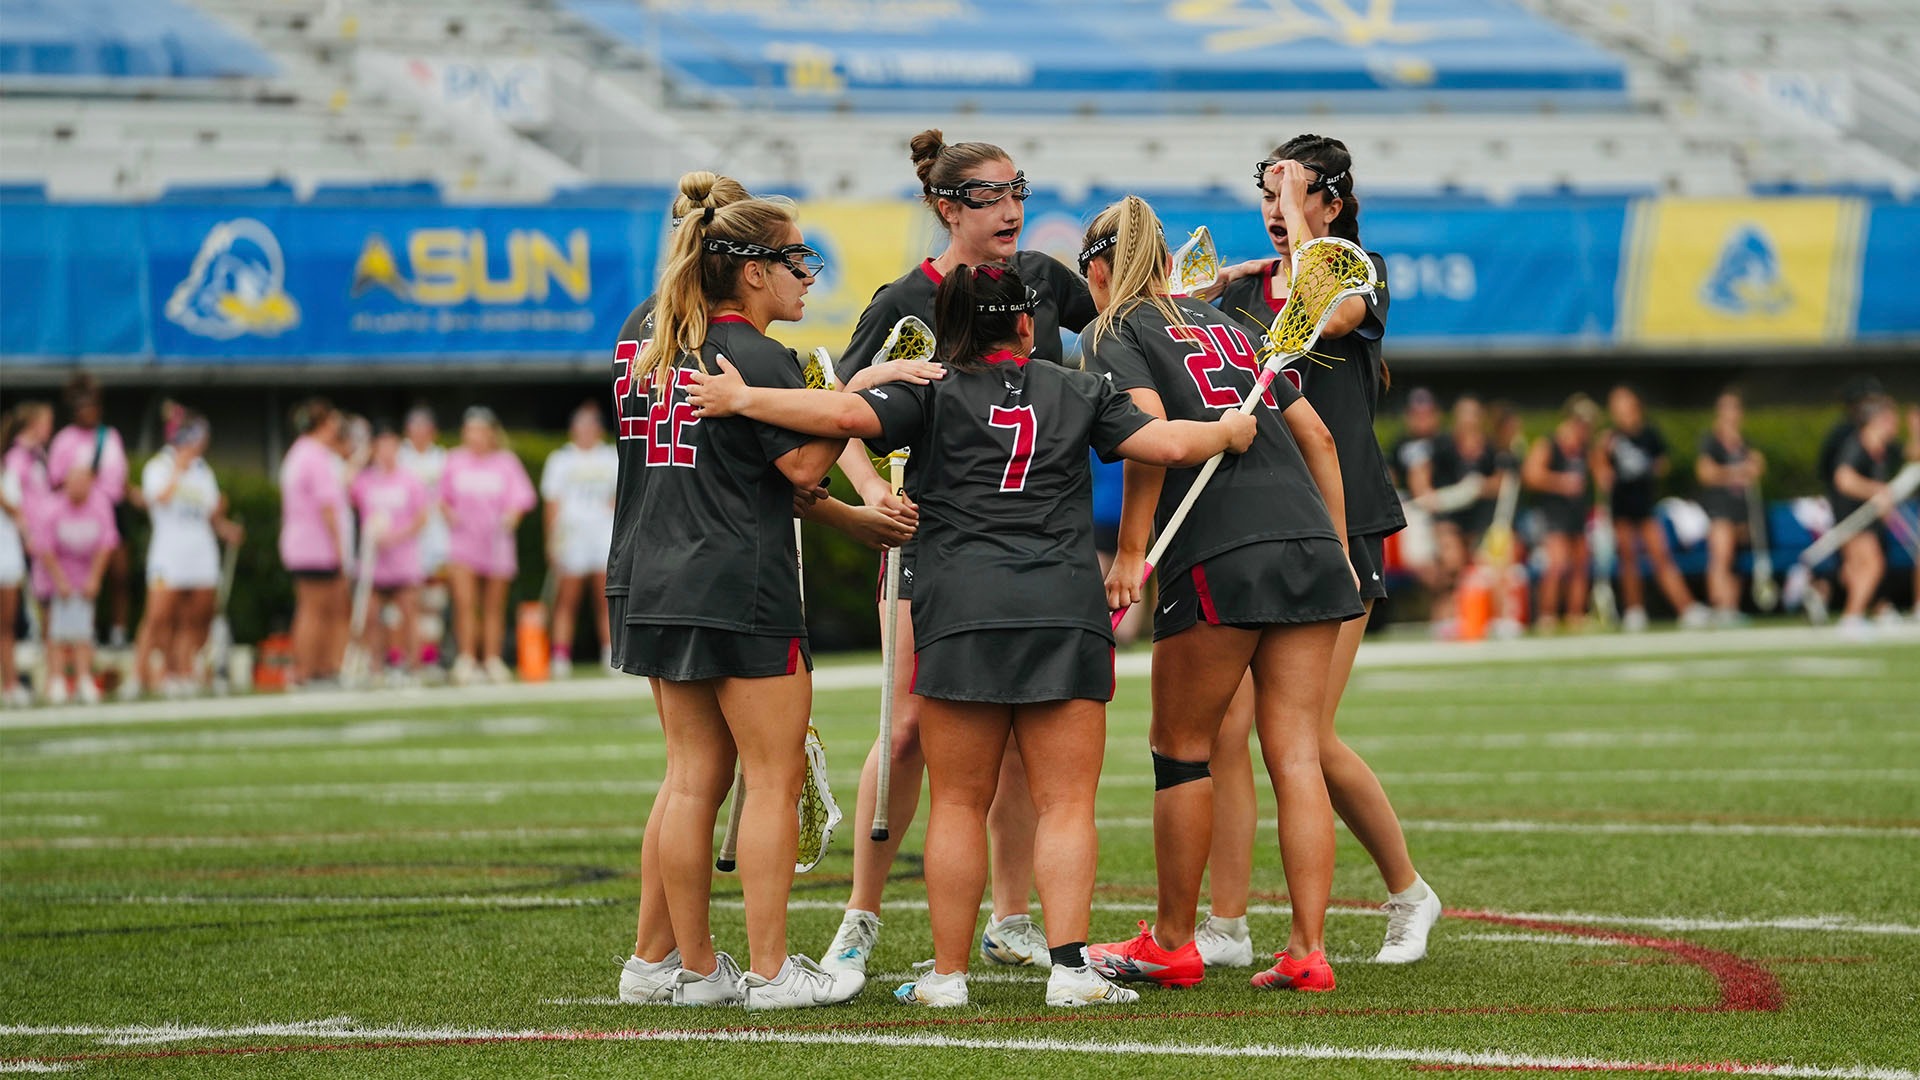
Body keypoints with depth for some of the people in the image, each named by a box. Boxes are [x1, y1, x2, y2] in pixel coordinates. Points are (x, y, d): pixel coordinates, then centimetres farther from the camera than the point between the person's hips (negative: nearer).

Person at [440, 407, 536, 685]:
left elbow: (521, 499, -2)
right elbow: (444, 498, 14)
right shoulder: (455, 461, 5)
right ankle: (466, 660, -14)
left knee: (494, 606, 7)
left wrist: (510, 517, -21)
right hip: (464, 540, 0)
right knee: (465, 601, -14)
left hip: (497, 544, 0)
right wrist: (450, 514, -6)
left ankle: (492, 660, 15)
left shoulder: (506, 462, 1)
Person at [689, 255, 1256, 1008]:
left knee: (959, 804, 5)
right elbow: (1169, 443, 8)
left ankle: (948, 974, 5)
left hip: (961, 614, -1)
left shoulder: (932, 394, 5)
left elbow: (848, 415, -11)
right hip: (1066, 609, 1)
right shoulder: (1079, 393, 12)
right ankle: (1069, 967, -8)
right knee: (1066, 804, 2)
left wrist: (742, 399, -3)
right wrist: (1230, 433, 28)